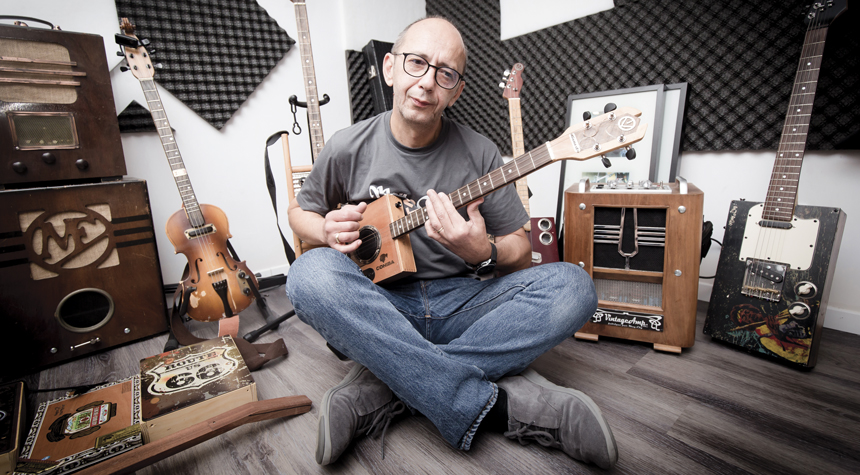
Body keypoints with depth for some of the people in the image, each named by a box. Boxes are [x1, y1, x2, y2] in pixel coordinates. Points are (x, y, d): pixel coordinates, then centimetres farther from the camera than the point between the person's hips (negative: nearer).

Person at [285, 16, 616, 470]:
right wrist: (326, 233, -10)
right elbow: (300, 211, 14)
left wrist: (484, 251, -20)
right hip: (378, 308, 0)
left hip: (460, 304, 2)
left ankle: (379, 391, -23)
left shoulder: (479, 153, -1)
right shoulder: (348, 148, -1)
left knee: (571, 285, -21)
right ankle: (496, 406, -26)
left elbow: (521, 252, 4)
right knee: (311, 275, -32)